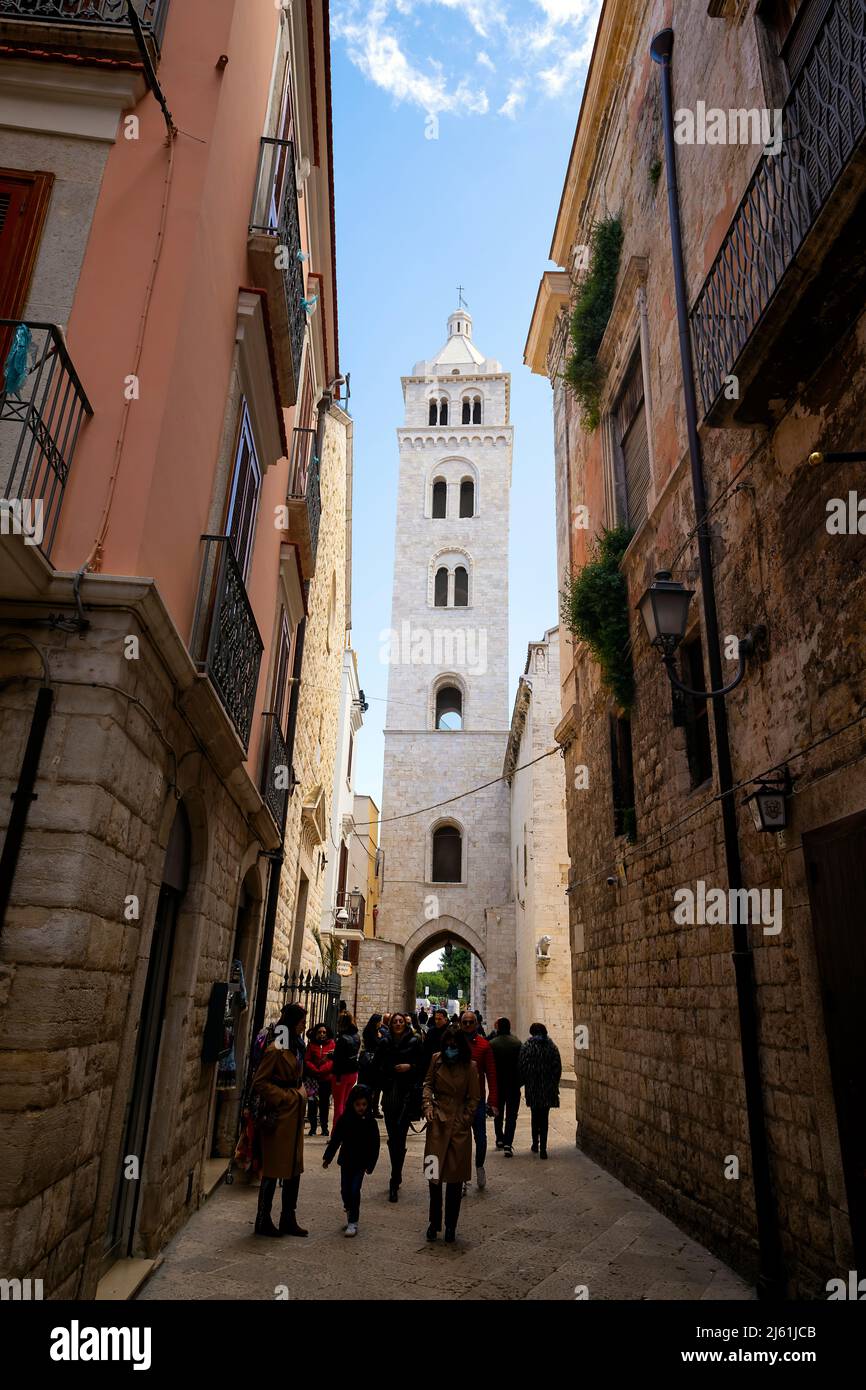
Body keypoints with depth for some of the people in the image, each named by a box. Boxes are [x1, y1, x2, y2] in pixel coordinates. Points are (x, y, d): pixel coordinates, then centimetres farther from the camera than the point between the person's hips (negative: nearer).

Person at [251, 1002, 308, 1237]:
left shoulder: (296, 1048, 11)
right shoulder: (276, 1049, -17)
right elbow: (259, 1083, -17)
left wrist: (301, 1093, 8)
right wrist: (287, 1097, -16)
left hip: (294, 1114, 9)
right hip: (278, 1116, -9)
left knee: (294, 1167, 13)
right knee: (274, 1168, 2)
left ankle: (288, 1219, 24)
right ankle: (263, 1221, 17)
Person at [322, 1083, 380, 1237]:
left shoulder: (370, 1122, -10)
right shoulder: (344, 1119, -8)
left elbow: (374, 1145, -4)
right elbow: (335, 1139, -1)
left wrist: (371, 1164, -6)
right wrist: (328, 1157, 0)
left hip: (361, 1162, -2)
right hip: (346, 1160, 2)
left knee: (355, 1190, -8)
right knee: (345, 1190, 10)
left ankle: (353, 1222, 4)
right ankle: (350, 1212, 36)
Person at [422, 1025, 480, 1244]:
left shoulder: (470, 1067, -6)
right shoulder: (436, 1060, 0)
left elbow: (474, 1099, 0)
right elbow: (428, 1084, 10)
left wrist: (462, 1123, -4)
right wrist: (428, 1104, -6)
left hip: (459, 1126, -1)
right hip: (437, 1122, 1)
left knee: (455, 1177, 5)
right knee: (434, 1175, 3)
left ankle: (451, 1226, 20)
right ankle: (434, 1223, 20)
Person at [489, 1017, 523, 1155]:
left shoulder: (492, 1043, -9)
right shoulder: (517, 1043, -7)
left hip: (497, 1084, 1)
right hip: (514, 1084, -1)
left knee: (498, 1113, 20)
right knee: (511, 1115, 3)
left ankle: (500, 1139, 29)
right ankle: (508, 1144, -6)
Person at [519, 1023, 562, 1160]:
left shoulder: (527, 1047, -7)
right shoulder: (552, 1047, -2)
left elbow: (521, 1068, -7)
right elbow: (558, 1068, -1)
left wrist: (522, 1082, 8)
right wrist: (554, 1085, 9)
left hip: (532, 1088, -1)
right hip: (548, 1088, 1)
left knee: (535, 1116, 18)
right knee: (544, 1118, 7)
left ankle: (535, 1144, 25)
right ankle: (543, 1148, 1)